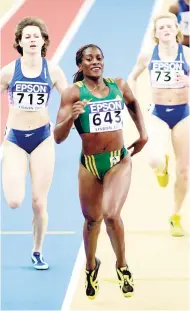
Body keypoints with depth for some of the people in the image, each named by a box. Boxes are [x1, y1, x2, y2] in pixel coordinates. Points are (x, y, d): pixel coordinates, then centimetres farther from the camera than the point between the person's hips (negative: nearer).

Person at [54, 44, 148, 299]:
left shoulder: (119, 86, 1)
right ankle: (91, 266, 43)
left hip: (119, 162, 0)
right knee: (92, 220, 14)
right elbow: (58, 137, -14)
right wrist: (71, 117, -31)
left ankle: (122, 265, 5)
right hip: (90, 165, 0)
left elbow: (133, 104, 26)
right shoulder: (73, 93, -8)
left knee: (111, 213, -20)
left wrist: (143, 134, 18)